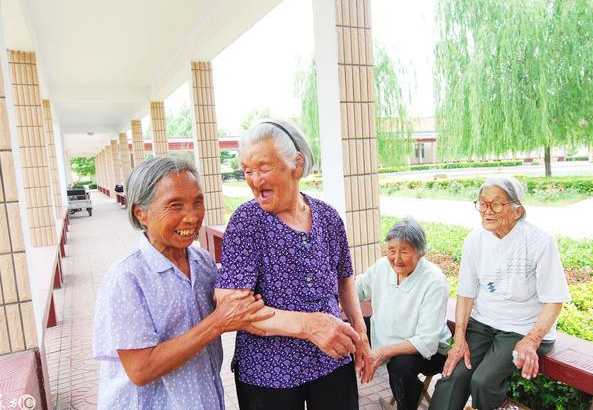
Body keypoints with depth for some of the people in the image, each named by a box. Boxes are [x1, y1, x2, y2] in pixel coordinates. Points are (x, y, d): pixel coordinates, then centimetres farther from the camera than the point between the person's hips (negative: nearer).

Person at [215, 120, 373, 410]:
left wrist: (360, 330, 2)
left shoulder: (328, 218, -3)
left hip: (334, 360, 3)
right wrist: (306, 324, -33)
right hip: (268, 373, -3)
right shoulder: (247, 221, -15)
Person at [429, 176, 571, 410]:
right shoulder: (475, 240, -1)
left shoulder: (540, 242, -14)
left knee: (483, 381, -21)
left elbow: (554, 300, -10)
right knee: (453, 375, -16)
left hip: (524, 329, -3)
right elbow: (466, 293, 2)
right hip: (481, 323, 4)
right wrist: (460, 339, -6)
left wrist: (532, 341, -21)